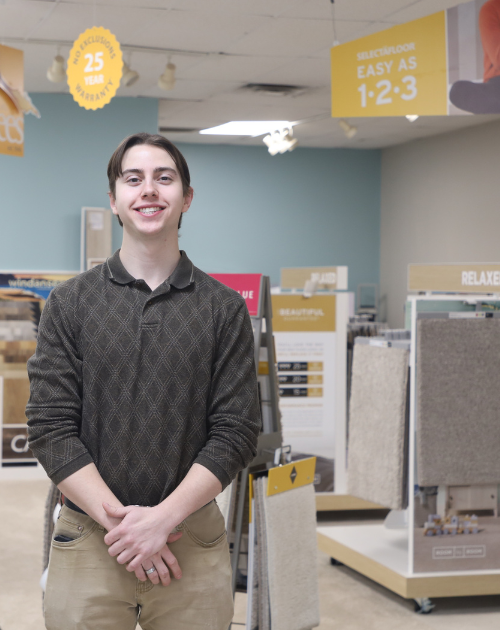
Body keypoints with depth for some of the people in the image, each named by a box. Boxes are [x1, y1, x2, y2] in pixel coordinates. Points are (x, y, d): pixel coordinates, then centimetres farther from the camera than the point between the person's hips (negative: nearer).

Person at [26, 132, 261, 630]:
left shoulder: (224, 308, 3)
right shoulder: (71, 303, 3)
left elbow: (236, 431, -2)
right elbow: (50, 427, -3)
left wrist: (163, 518, -13)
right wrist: (119, 520, -12)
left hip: (192, 538, 0)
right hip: (87, 540, 0)